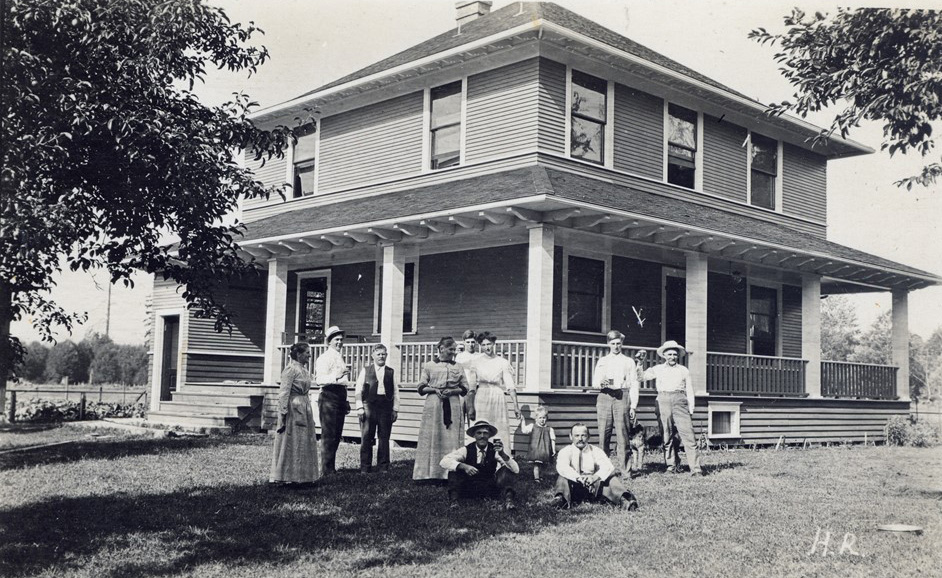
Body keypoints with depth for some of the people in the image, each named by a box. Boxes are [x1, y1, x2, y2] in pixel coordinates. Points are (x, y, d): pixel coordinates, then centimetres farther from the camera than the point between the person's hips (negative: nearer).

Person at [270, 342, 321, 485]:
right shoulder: (291, 369, -13)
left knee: (306, 442, 11)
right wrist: (283, 414, -19)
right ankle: (286, 476, 8)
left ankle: (302, 475, 19)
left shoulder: (304, 369, 13)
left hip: (304, 409, 9)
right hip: (293, 409, -9)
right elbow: (283, 393, -16)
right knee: (291, 443, -1)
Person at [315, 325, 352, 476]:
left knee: (337, 435, 11)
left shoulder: (340, 357, 20)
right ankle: (327, 469, -5)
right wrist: (335, 376, -36)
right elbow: (320, 379, -20)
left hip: (340, 396, 9)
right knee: (328, 435, -8)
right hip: (329, 397, -9)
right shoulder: (324, 358, -7)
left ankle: (332, 467, 17)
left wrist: (345, 401, 28)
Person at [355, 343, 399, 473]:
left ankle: (383, 467, 11)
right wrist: (360, 407, -4)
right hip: (369, 405, -1)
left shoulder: (391, 372, 12)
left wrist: (395, 409, 4)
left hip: (386, 406, 1)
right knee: (366, 438, 1)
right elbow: (358, 390, 5)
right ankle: (365, 467, 8)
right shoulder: (365, 370, 8)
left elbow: (395, 392, 10)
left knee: (384, 438, 3)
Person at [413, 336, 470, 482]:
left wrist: (451, 391, -8)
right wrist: (435, 390, -11)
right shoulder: (429, 366, 7)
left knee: (451, 439, -3)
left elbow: (464, 389, 9)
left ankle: (450, 474, -2)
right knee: (432, 438, -4)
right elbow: (421, 388, 5)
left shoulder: (458, 367, 12)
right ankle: (430, 473, -1)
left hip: (453, 406, 2)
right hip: (433, 405, -2)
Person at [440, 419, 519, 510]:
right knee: (455, 467, -20)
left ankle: (508, 500, -36)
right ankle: (454, 500, -29)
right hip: (469, 491, 0)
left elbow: (516, 470, -17)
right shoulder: (466, 450, -9)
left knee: (506, 470, -20)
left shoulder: (494, 450, -9)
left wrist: (502, 454, -36)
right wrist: (463, 466, -35)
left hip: (490, 491, 0)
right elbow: (444, 461, -19)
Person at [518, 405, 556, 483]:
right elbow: (523, 430, -5)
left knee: (542, 465, 12)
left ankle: (541, 477, 29)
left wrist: (553, 449, -1)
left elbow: (552, 440, 4)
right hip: (535, 450, -2)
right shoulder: (532, 426, 2)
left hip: (545, 451, 2)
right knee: (536, 465, -6)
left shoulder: (549, 429, 2)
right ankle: (536, 478, 3)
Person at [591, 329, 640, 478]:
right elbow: (594, 382, 13)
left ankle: (624, 470, -8)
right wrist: (601, 384, -12)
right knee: (604, 433, -4)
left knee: (622, 433, -9)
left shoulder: (629, 362, 15)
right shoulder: (602, 361, 20)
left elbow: (634, 385, 10)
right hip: (604, 397, 2)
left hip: (622, 397, -2)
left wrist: (633, 406, 0)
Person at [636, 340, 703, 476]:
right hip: (663, 402, 1)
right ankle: (671, 465, 12)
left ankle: (695, 468, -13)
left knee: (688, 434, -11)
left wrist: (691, 410, 7)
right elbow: (641, 376, 17)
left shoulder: (684, 370, 15)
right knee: (666, 436, 2)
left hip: (680, 402, -1)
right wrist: (639, 362, 10)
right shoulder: (658, 369, 15)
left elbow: (689, 391, 14)